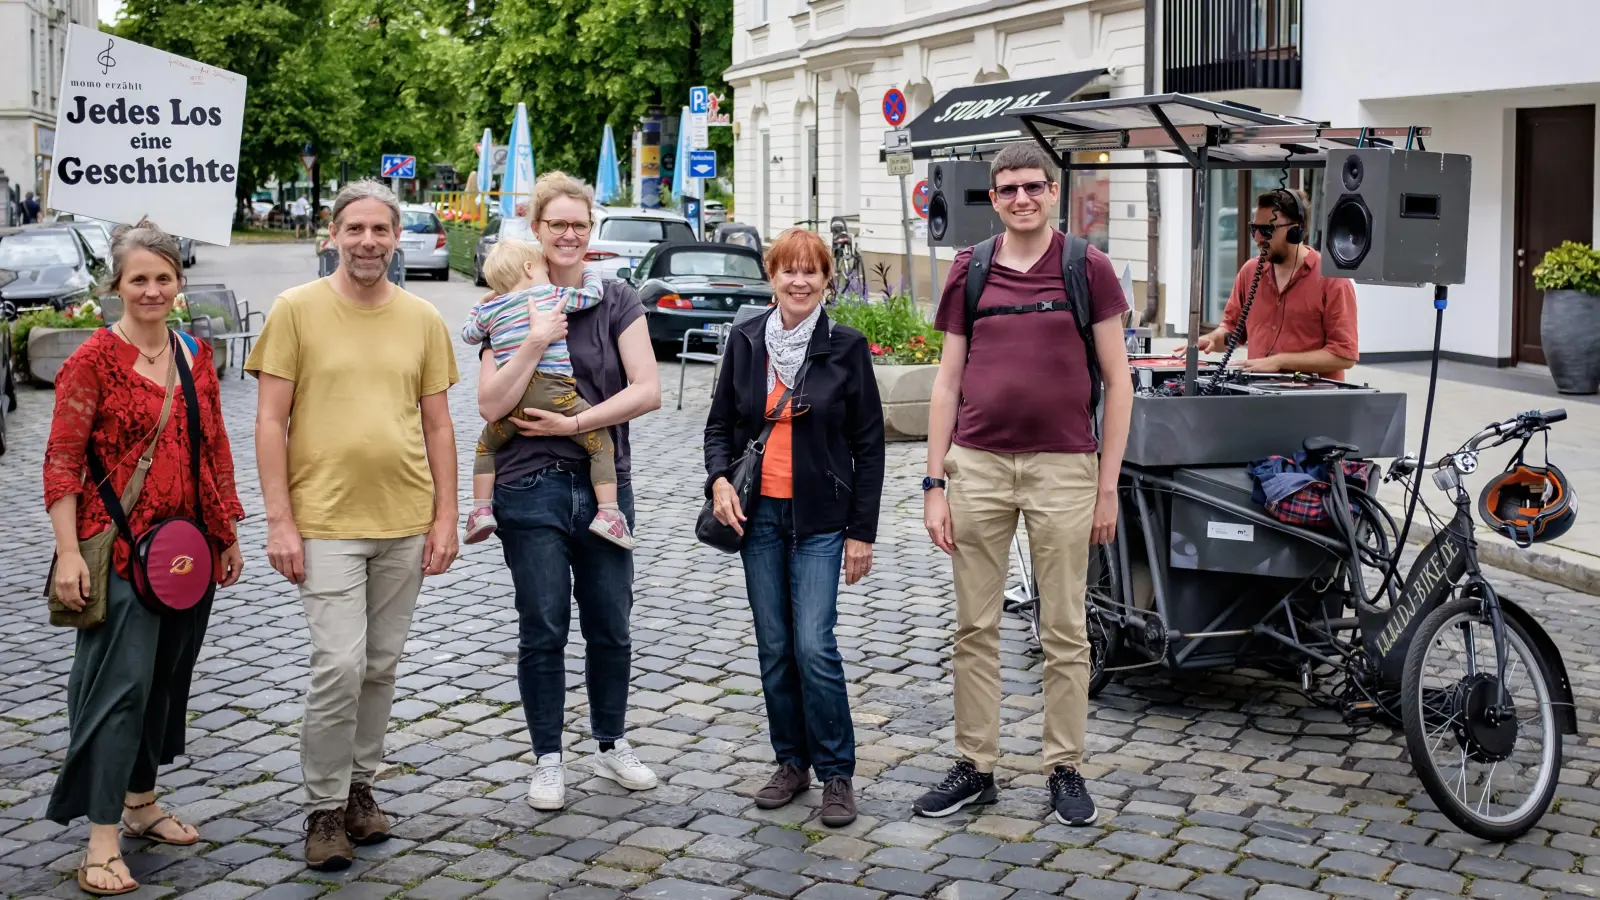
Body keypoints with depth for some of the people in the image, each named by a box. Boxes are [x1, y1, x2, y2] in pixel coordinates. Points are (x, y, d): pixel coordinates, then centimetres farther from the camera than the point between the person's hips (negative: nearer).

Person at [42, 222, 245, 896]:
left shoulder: (195, 355, 9)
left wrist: (228, 534, 15)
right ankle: (101, 841, -4)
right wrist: (69, 553, -16)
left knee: (168, 679, 15)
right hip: (121, 548, -6)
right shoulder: (95, 360, -8)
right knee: (120, 682, -8)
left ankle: (140, 802, 30)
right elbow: (62, 463, -10)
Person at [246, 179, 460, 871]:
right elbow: (271, 421, -4)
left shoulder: (422, 319, 7)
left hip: (405, 525, 4)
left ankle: (358, 787, 28)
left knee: (380, 667, 12)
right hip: (325, 522, -4)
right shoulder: (296, 309, -3)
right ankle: (323, 809, 7)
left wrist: (445, 517, 4)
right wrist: (279, 520, -9)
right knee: (339, 666, -9)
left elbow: (437, 425, 10)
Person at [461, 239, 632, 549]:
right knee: (601, 445, 3)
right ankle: (608, 512, -12)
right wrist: (588, 273, 36)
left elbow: (469, 334, 33)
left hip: (511, 399, 3)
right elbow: (592, 294, 14)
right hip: (554, 393, -3)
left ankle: (481, 509, 16)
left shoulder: (489, 309, 18)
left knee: (486, 447, 28)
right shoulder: (553, 294, 9)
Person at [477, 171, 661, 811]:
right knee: (543, 631, 4)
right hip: (532, 488, -1)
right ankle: (548, 760, 17)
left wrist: (572, 423, -13)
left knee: (611, 627, 10)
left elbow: (647, 390, -7)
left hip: (606, 486, 2)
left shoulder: (617, 301, 2)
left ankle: (611, 745, 29)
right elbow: (491, 405, -8)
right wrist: (534, 343, -17)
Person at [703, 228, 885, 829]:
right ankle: (791, 762, 22)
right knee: (774, 648, 8)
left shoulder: (846, 348, -4)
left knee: (814, 645, -10)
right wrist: (719, 479, -7)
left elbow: (868, 444, -1)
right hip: (758, 514, 3)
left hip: (820, 519, -3)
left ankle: (836, 773, 3)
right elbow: (720, 423, 13)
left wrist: (862, 531, -4)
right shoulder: (745, 341, 4)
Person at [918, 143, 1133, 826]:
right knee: (975, 629, 8)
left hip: (1063, 468, -2)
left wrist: (1107, 487, -3)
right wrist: (935, 484, 2)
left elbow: (1117, 380, 1)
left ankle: (1065, 769, 18)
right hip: (977, 465, 2)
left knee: (1064, 633, 6)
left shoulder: (1087, 268, 0)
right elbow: (948, 381, 8)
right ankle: (975, 767, 19)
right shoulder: (969, 271, 7)